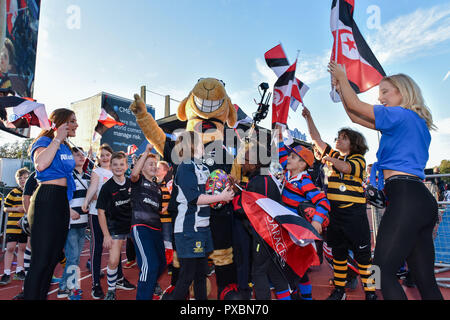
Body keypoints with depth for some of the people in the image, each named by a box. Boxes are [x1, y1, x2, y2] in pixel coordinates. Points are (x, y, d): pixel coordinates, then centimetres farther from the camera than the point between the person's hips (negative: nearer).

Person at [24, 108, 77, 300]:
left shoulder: (66, 147, 17)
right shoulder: (44, 141, -7)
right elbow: (40, 164, -29)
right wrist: (57, 139, -18)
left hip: (62, 201, 9)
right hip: (47, 199, -9)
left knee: (54, 257, 14)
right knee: (41, 259, -6)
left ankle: (42, 296, 26)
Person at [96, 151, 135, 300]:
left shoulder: (132, 183, -3)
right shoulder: (107, 187, -9)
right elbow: (101, 211, -6)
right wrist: (106, 235, -8)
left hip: (133, 224, 2)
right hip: (116, 227, -2)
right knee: (113, 261, -6)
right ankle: (111, 291, 17)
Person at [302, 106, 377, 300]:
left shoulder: (359, 159, 0)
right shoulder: (334, 155, 15)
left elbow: (346, 167, -23)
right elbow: (316, 138, 14)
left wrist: (330, 159, -15)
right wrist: (308, 117, 11)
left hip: (354, 212, -5)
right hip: (334, 213, 5)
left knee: (362, 253, 1)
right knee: (338, 252, 12)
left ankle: (370, 291, 16)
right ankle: (339, 290, 24)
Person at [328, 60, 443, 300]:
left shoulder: (401, 115, -2)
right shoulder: (417, 123, 26)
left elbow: (354, 105, 1)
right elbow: (356, 117, 26)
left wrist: (342, 77, 17)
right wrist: (340, 88, 28)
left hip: (405, 197, -10)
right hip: (422, 199, 10)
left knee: (383, 271, -7)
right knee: (425, 280, 10)